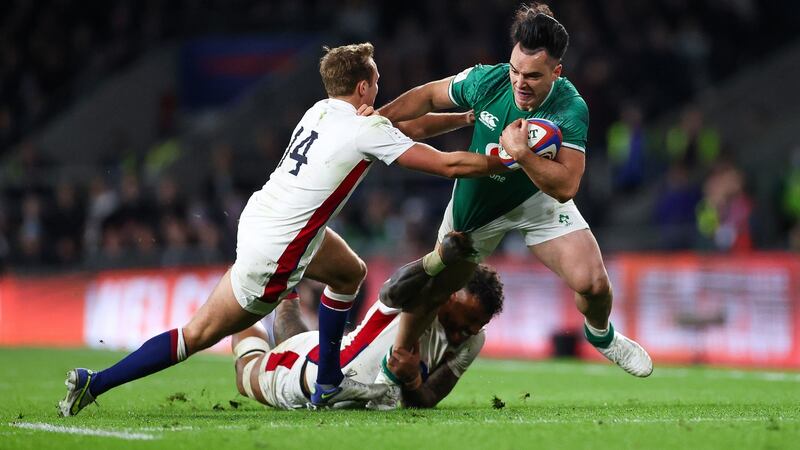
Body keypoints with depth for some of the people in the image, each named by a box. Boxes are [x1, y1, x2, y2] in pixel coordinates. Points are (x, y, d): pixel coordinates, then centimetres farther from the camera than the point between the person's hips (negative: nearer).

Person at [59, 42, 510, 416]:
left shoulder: (323, 111, 7)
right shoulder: (367, 131, -15)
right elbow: (447, 164, -13)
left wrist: (468, 118, 23)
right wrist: (507, 162, -2)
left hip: (260, 216, 9)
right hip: (273, 254, -9)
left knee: (351, 273, 24)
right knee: (199, 335, 1)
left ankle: (329, 384, 29)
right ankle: (95, 383, 2)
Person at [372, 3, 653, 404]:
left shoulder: (571, 110, -31)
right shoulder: (487, 81, -26)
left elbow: (565, 187, -35)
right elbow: (430, 96, -7)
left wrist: (523, 153, -48)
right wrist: (379, 116, -17)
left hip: (539, 200, -1)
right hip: (475, 204, 1)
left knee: (592, 282, -17)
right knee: (432, 289, 8)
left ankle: (601, 336, 20)